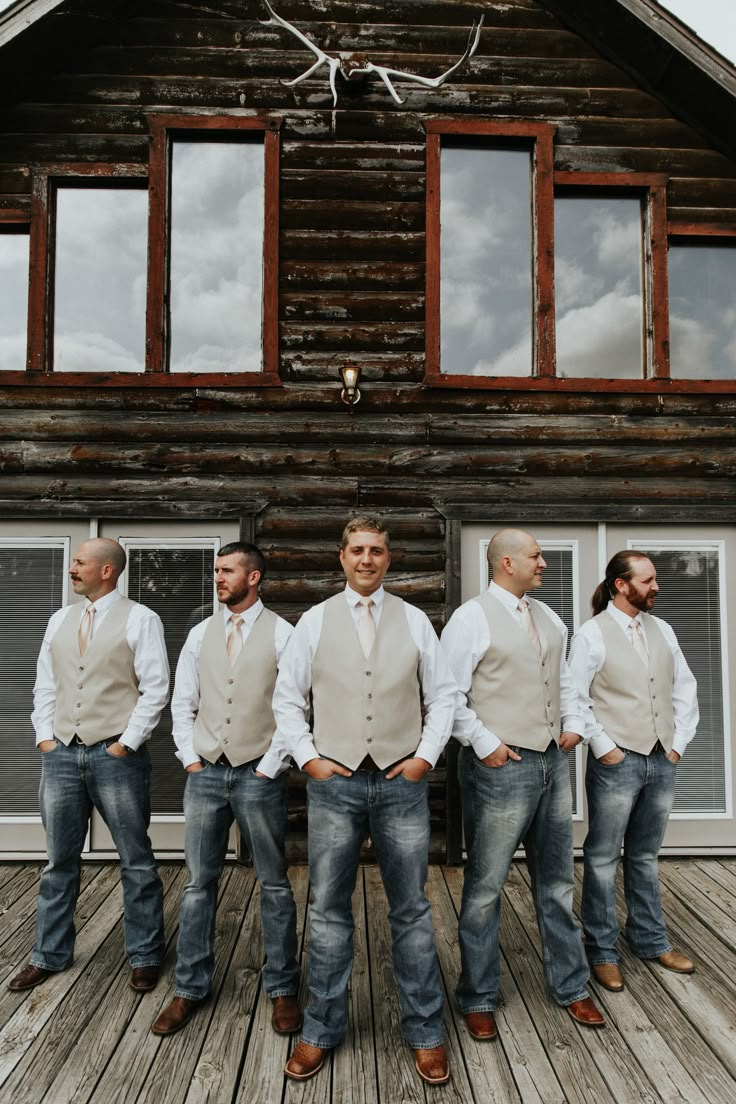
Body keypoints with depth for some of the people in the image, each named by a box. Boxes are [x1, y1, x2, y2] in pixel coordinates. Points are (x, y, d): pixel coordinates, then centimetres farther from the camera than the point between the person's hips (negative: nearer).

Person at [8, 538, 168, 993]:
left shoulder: (140, 619, -8)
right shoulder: (61, 619, 11)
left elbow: (155, 689, -11)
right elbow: (45, 685, 15)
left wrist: (125, 744, -12)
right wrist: (45, 737, 6)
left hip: (115, 755, -5)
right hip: (61, 754, 5)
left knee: (136, 861, 6)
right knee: (60, 860, 16)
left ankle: (145, 956, 22)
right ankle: (50, 954, 33)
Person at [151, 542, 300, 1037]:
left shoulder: (280, 633, -6)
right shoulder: (200, 634, 7)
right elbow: (183, 703, 10)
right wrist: (190, 758, 3)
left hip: (260, 774, -3)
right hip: (205, 773, 4)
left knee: (274, 884, 9)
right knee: (200, 882, 12)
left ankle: (283, 989, 25)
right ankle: (191, 989, 28)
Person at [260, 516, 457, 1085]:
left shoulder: (414, 620, 4)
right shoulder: (315, 620, 2)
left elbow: (443, 696, 7)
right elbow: (287, 697, 6)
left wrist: (426, 756, -1)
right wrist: (308, 758, -2)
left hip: (402, 782, 0)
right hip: (334, 782, 0)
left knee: (412, 910, 10)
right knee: (329, 910, 10)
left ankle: (425, 1032, 27)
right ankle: (322, 1029, 28)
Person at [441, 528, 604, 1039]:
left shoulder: (548, 617, 11)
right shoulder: (472, 618, -11)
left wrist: (574, 723, 9)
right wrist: (484, 743, -15)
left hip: (553, 762, 7)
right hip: (501, 766, -7)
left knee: (557, 883, 18)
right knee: (486, 887, 6)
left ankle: (571, 987, 35)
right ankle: (479, 998, 24)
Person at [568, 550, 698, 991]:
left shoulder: (662, 630, 8)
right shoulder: (593, 634, -9)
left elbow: (685, 688, 13)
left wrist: (680, 741, 6)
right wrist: (603, 747, -11)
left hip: (663, 761, 5)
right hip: (617, 762, -5)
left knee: (645, 856, 19)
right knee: (603, 858, 6)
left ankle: (650, 939, 34)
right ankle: (602, 951, 19)